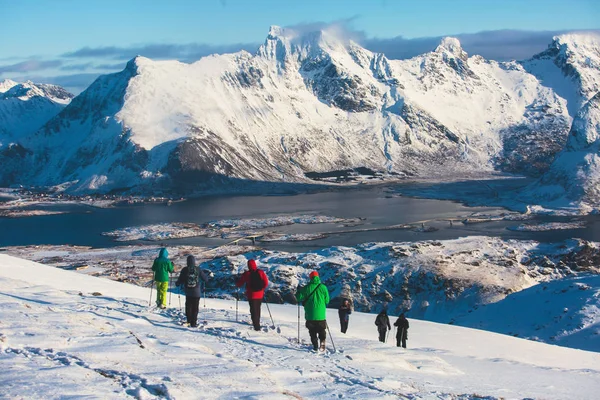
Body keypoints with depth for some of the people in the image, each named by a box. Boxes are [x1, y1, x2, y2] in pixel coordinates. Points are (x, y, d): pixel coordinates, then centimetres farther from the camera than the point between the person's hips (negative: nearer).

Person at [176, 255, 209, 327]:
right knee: (195, 308, 4)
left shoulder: (184, 270, -7)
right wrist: (206, 280, 28)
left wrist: (177, 283, 21)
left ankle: (189, 321, 18)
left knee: (188, 307, 17)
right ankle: (193, 323, 0)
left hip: (188, 292, 1)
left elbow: (180, 280, -2)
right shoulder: (198, 269, -7)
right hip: (197, 292, -1)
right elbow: (205, 278, 3)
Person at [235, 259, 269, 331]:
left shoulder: (246, 274, -10)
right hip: (260, 295, 3)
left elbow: (239, 284, -2)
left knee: (253, 311, 1)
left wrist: (237, 281, 21)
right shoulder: (261, 272, -4)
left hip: (251, 295, -3)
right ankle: (257, 323, 39)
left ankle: (257, 327, -9)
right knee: (258, 309, 22)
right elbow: (266, 283, -4)